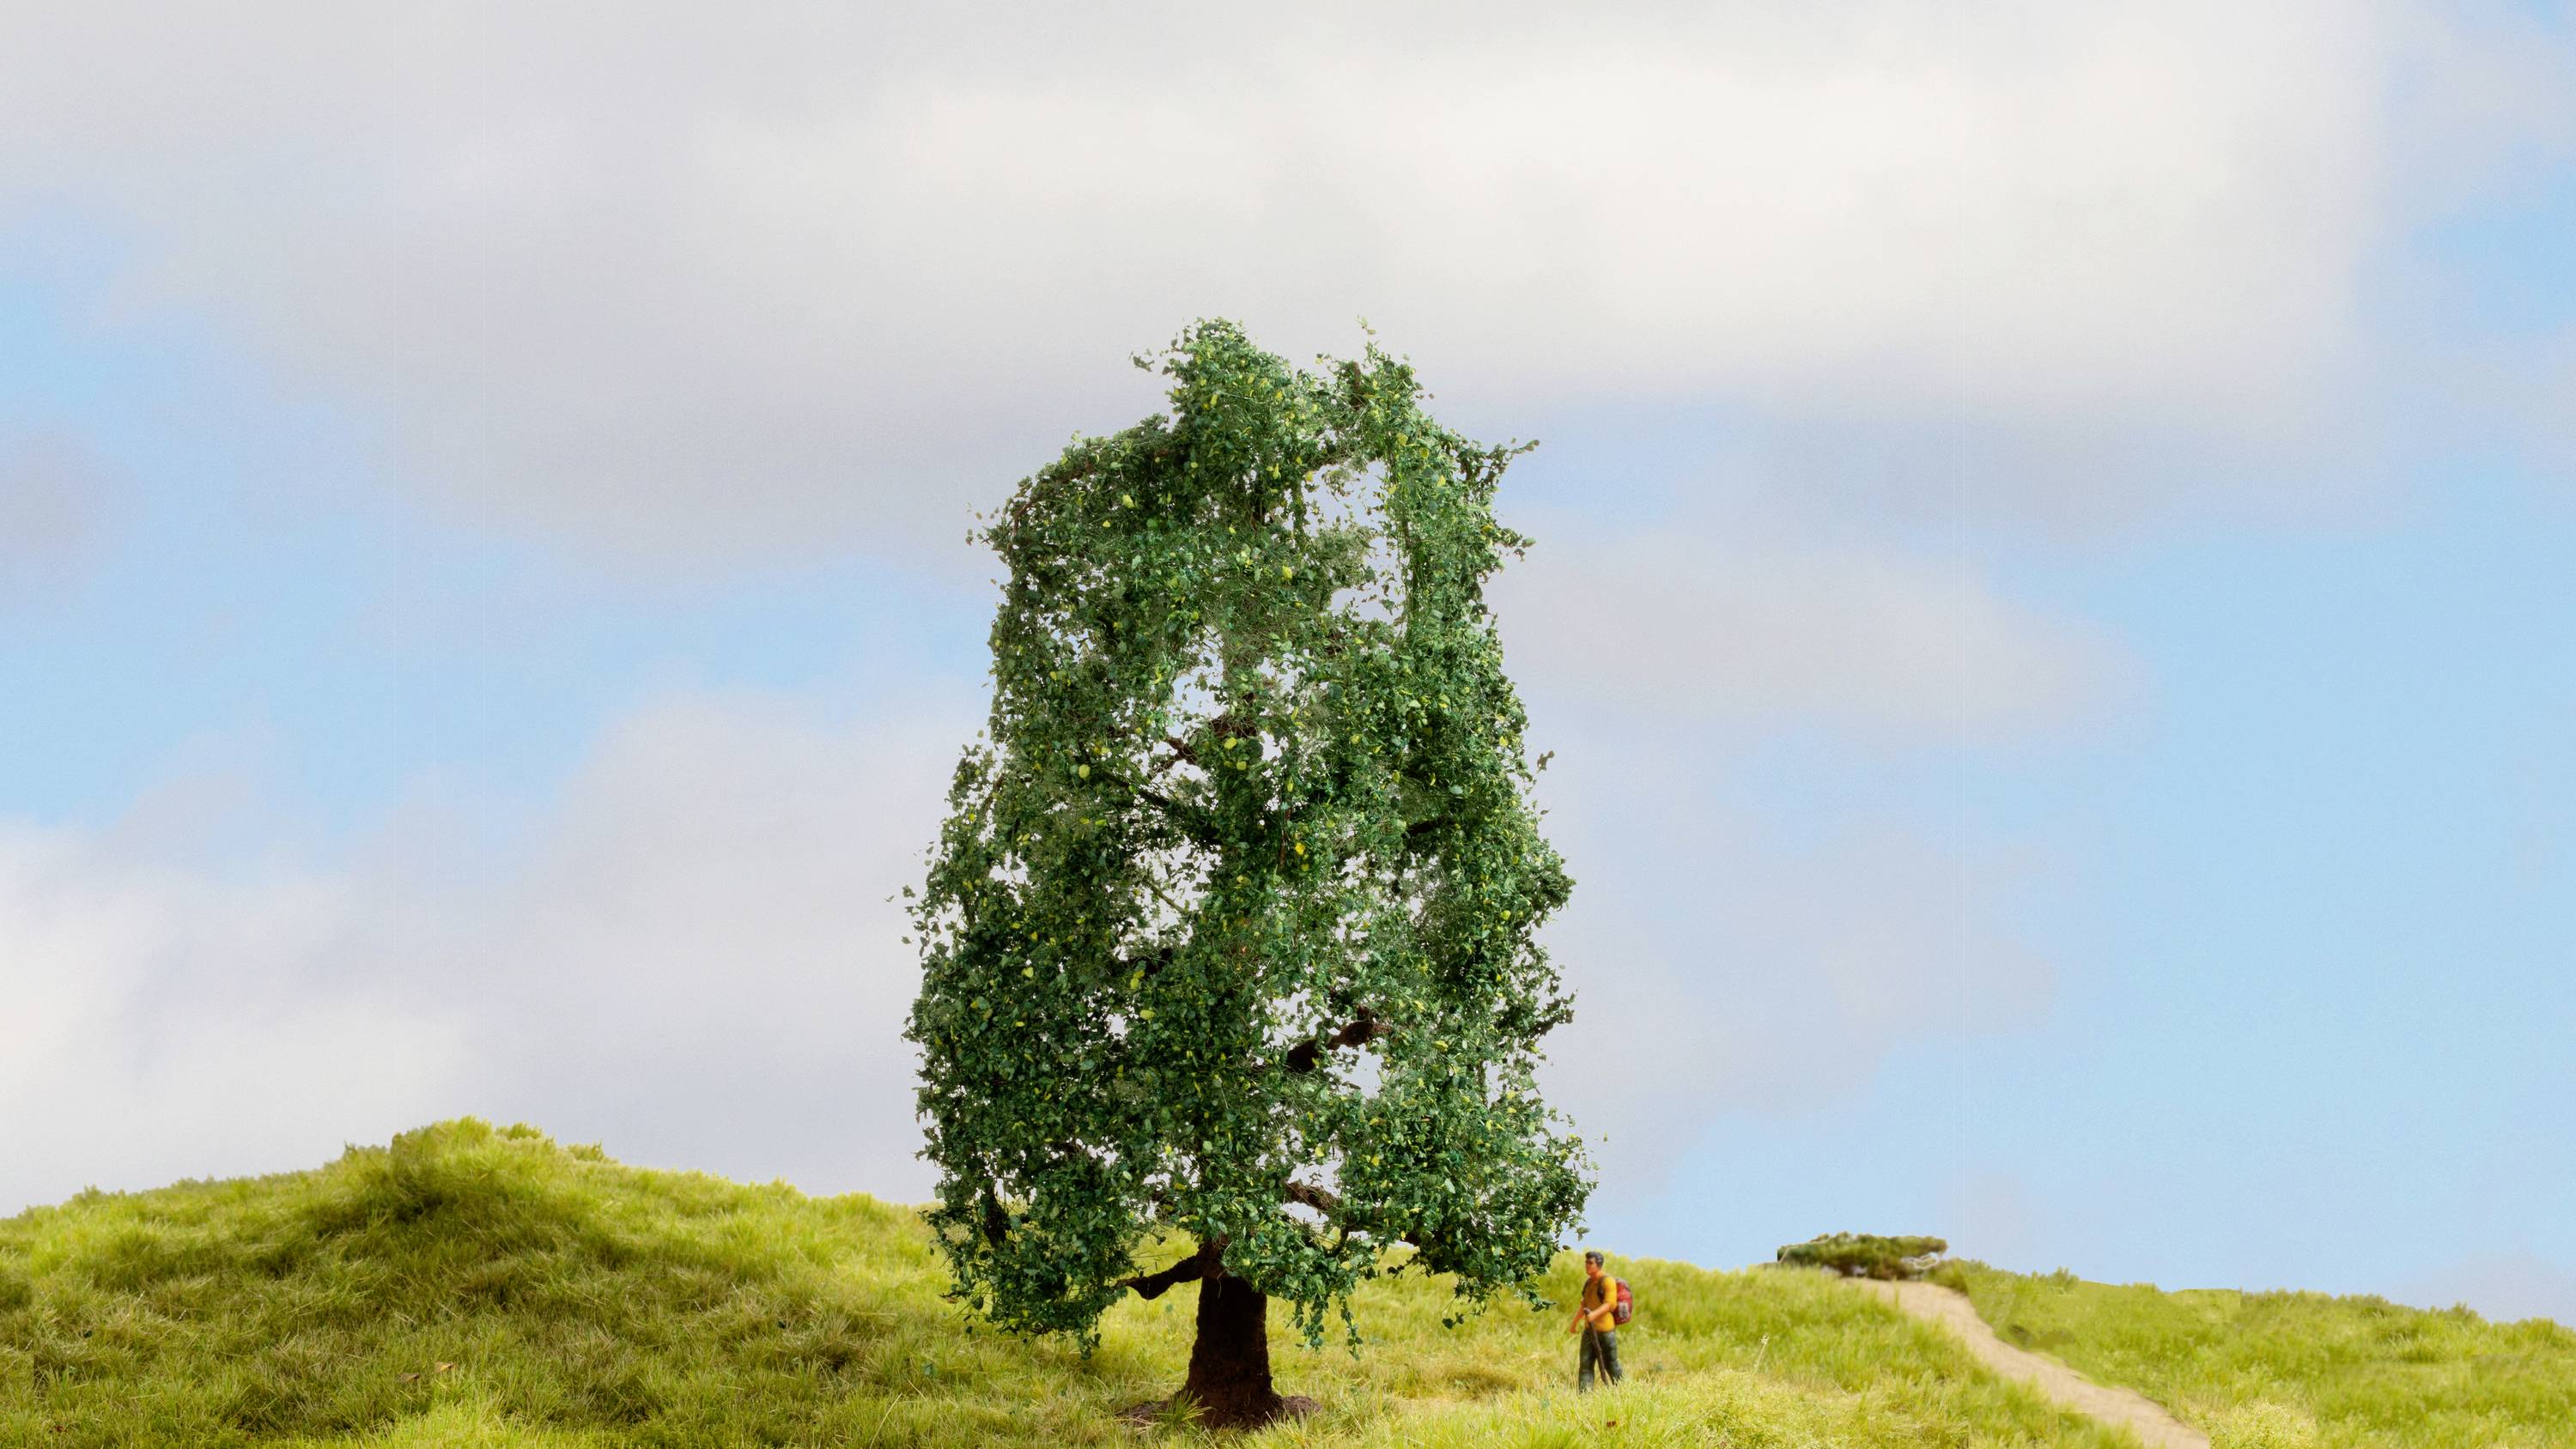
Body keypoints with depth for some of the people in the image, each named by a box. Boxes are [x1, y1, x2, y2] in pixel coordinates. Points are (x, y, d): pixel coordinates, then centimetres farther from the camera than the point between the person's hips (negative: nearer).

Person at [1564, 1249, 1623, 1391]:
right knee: (1586, 1364, -1)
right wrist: (1574, 1323, 32)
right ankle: (1583, 1394, -5)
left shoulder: (1608, 1281, -10)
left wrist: (1595, 1314, -34)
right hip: (1589, 1329, 7)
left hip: (1605, 1331, -7)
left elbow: (1610, 1304, -20)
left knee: (1610, 1364, 3)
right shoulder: (1589, 1282, 15)